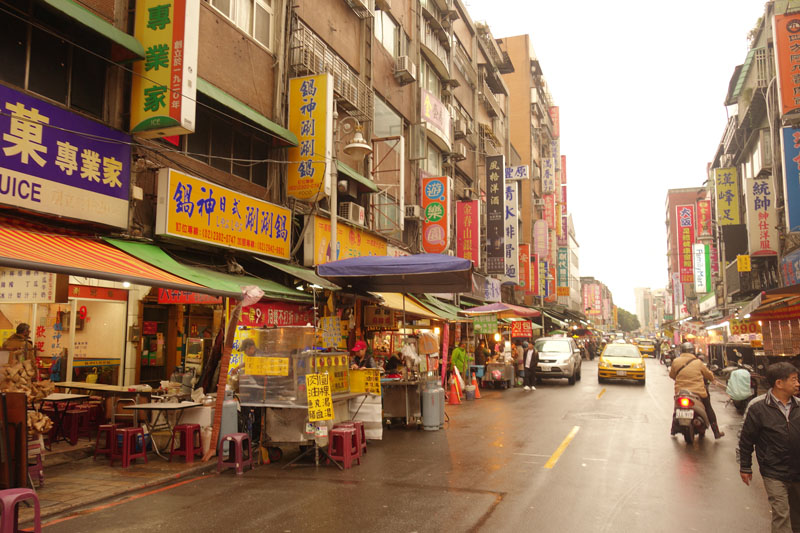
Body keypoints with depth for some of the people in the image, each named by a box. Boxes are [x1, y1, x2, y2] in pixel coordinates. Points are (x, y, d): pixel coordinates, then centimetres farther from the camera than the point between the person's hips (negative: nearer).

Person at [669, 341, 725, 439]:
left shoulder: (676, 362, -2)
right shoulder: (698, 362, -4)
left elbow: (671, 375, 9)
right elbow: (707, 374, 9)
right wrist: (713, 379, 31)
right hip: (698, 392, -1)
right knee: (709, 410, 19)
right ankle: (716, 432, 22)